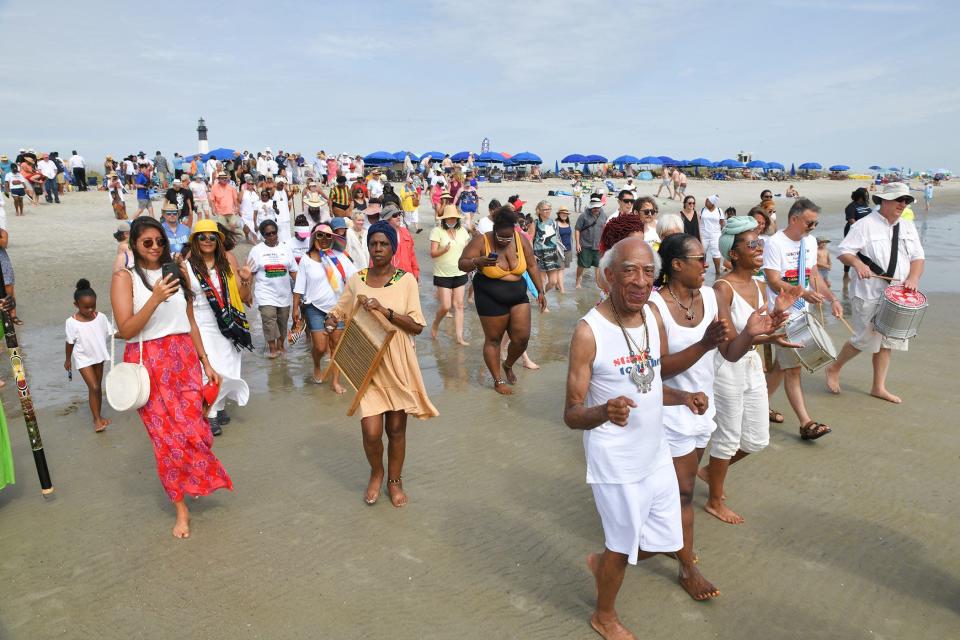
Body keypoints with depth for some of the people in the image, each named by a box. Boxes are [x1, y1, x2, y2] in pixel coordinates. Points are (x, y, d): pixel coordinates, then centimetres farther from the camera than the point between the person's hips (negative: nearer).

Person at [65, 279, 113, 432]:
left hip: (98, 356, 4)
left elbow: (111, 333, -2)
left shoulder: (101, 317, -10)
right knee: (93, 387, -9)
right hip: (83, 359, -4)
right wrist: (68, 359, 5)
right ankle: (96, 419, 2)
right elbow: (70, 342, -5)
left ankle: (98, 416, 27)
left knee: (98, 387, 13)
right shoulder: (72, 322, -17)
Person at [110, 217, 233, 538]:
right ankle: (181, 509, 14)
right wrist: (155, 299, -23)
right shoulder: (125, 277, -1)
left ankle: (189, 482, 27)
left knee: (194, 431, -5)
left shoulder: (175, 272, 12)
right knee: (167, 437, -1)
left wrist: (206, 363, 15)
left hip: (184, 358, 3)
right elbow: (125, 329, -11)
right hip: (148, 363, -3)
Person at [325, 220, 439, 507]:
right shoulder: (356, 280, 3)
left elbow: (417, 326, -9)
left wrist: (385, 311, -21)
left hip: (398, 365, -1)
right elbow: (339, 312, 14)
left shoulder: (406, 280, -4)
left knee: (396, 428, 10)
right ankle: (376, 473, 28)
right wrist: (331, 321, -9)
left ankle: (394, 480, 35)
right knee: (371, 431, -5)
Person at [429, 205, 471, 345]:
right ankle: (435, 326, 23)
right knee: (445, 306, -7)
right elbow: (432, 253, -15)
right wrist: (444, 250, -32)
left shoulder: (462, 231, 6)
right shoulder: (437, 231, -9)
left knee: (459, 305, 5)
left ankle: (460, 337, 8)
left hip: (460, 274, 5)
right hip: (443, 275, -5)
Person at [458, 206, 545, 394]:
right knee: (493, 339, 5)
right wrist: (478, 261, -31)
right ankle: (498, 380, 21)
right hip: (491, 298, -3)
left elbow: (532, 266, 6)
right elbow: (462, 264, -11)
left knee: (522, 337, -2)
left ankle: (508, 365, 29)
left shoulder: (521, 239, -3)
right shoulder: (481, 241, -14)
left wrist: (540, 291, 3)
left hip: (518, 295, 4)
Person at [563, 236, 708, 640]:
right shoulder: (589, 332, -23)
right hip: (615, 462, -6)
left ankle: (602, 562, 48)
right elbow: (571, 414, -21)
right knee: (623, 544, 14)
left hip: (656, 453, 7)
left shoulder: (653, 318, -2)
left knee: (666, 540, 20)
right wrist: (603, 412, -42)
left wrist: (683, 397, -8)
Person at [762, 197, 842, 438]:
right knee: (793, 367, -6)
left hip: (802, 313, 8)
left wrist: (832, 299, 2)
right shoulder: (775, 243, -15)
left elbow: (814, 276, 15)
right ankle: (806, 423, -2)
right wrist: (804, 293, -32)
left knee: (782, 363, 14)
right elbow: (774, 282, -20)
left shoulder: (810, 242, 9)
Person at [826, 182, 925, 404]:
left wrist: (913, 278, -9)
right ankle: (834, 368, 19)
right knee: (866, 339, -4)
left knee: (887, 342, 11)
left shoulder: (908, 227, 10)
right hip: (870, 294, -6)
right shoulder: (865, 225, -8)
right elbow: (843, 251, -12)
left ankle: (879, 387, 23)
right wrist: (858, 264, -31)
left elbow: (918, 257, 9)